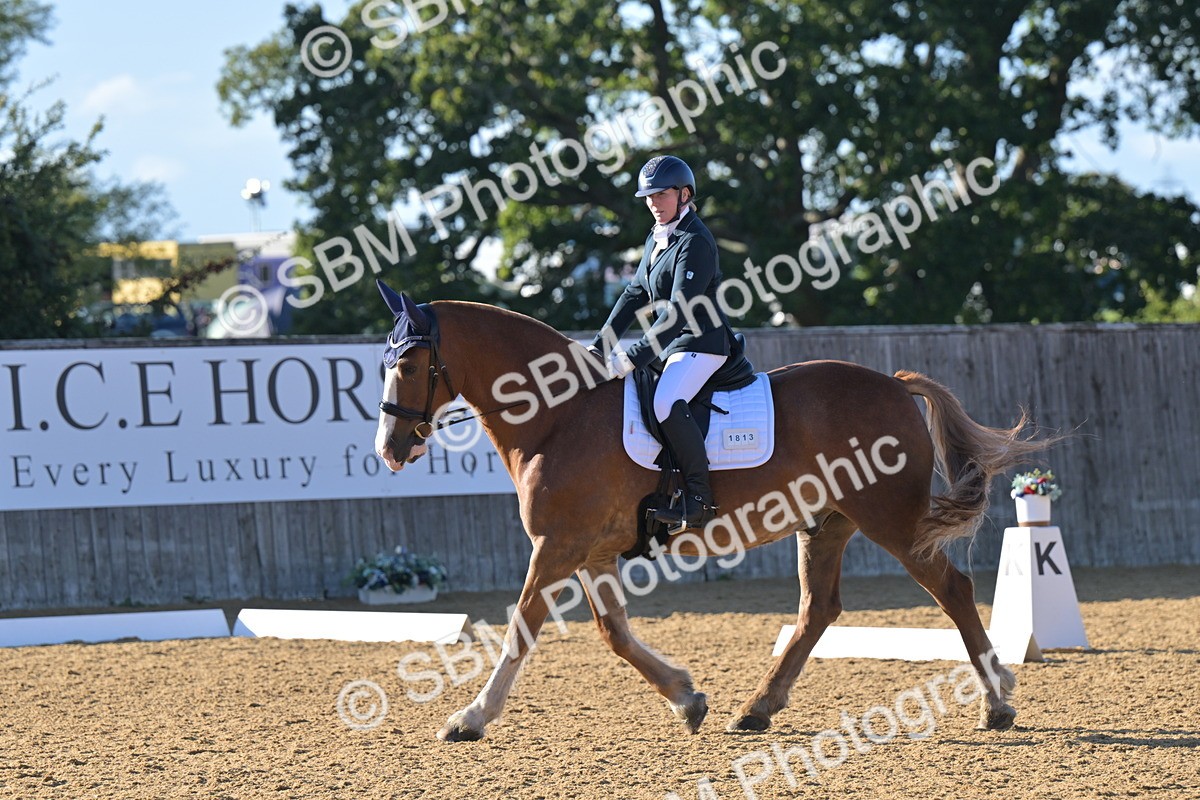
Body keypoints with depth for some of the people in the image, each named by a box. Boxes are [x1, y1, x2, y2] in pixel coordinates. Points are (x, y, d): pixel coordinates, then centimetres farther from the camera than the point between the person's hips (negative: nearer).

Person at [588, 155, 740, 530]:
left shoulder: (695, 242, -17)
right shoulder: (656, 240, 13)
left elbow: (679, 311, -23)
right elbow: (635, 295, 16)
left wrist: (634, 357, -26)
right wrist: (600, 347, 7)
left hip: (701, 343, -10)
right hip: (670, 344, 11)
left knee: (666, 403, -33)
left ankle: (699, 498, -25)